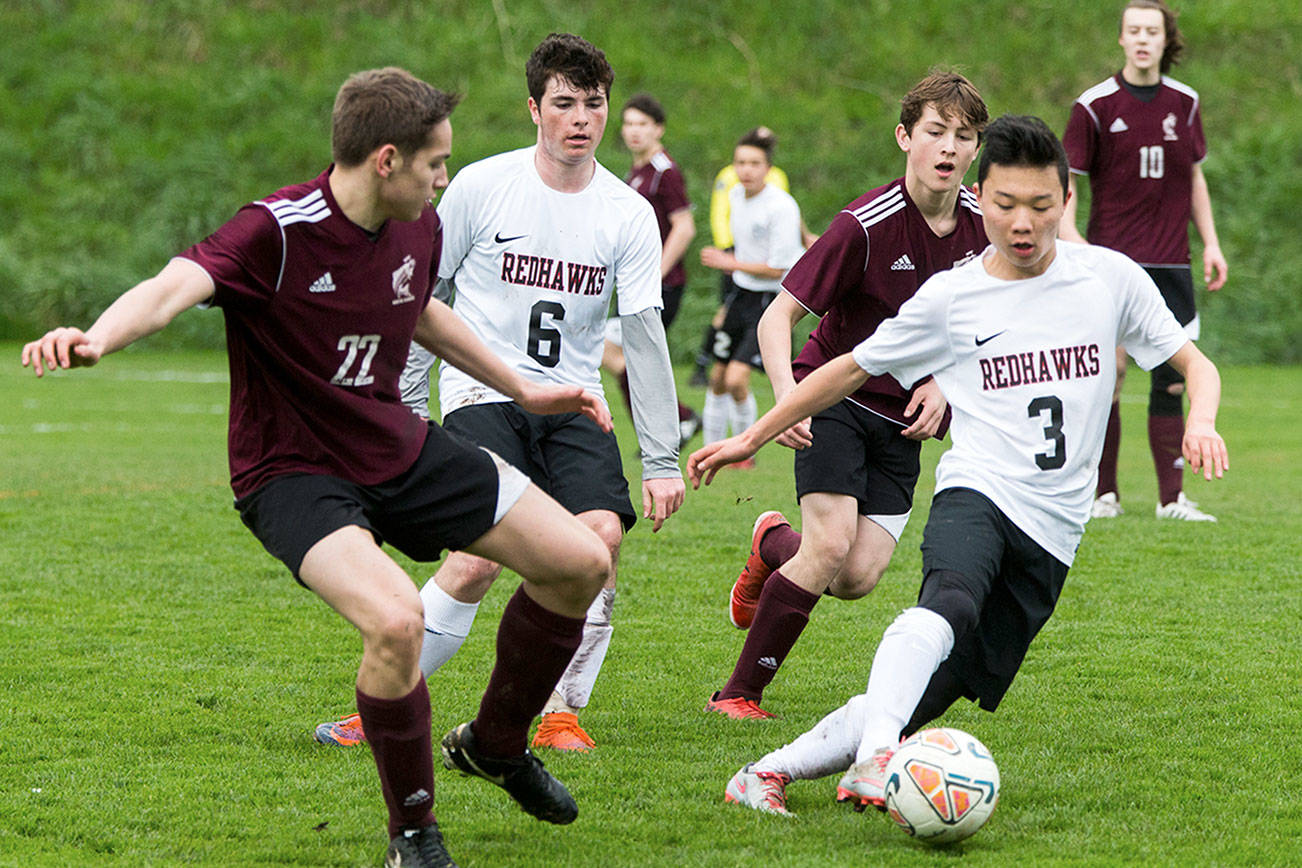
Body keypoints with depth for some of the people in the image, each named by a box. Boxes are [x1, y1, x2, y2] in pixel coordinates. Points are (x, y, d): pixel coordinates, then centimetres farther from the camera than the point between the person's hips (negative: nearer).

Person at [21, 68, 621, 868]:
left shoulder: (418, 229, -2)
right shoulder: (279, 232, -25)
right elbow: (177, 285, -43)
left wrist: (524, 390, 29)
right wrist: (96, 339, -64)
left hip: (401, 450, 8)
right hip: (294, 473, -8)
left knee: (583, 562, 4)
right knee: (395, 620, -33)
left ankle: (496, 743, 29)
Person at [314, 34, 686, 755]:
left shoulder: (628, 214, -1)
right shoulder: (481, 187, -6)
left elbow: (644, 334, -3)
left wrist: (662, 462, -6)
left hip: (572, 403, 3)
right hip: (482, 392, -3)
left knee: (603, 535, -19)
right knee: (478, 559, -21)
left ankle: (558, 712, -4)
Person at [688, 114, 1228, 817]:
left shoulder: (1111, 278, 6)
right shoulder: (950, 297, 4)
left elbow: (1195, 365, 13)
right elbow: (851, 369, 16)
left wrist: (1200, 421, -9)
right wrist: (752, 438, 17)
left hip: (1052, 531, 2)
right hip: (975, 495, -1)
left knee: (928, 698, -10)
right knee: (950, 604, -38)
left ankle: (771, 771, -2)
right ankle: (875, 757, -55)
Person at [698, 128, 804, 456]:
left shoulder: (781, 207, -20)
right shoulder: (736, 196, 3)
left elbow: (777, 269, -18)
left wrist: (730, 263, -11)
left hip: (774, 300, -7)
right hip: (743, 295, 7)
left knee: (737, 379, -17)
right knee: (718, 378, 13)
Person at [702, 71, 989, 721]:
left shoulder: (982, 224, -5)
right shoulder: (867, 225, -20)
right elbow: (777, 315, -18)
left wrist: (941, 384, -4)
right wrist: (787, 396, -34)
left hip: (905, 415, 5)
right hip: (836, 396, -4)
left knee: (859, 577, -7)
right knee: (831, 545, -22)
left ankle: (773, 546, 29)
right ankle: (739, 693, -7)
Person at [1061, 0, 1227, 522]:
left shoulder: (1184, 103, 9)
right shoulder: (1095, 106, -3)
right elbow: (1063, 181, -3)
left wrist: (1211, 243, 14)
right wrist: (1071, 240, -18)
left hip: (1170, 262, 4)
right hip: (1111, 260, -4)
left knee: (1172, 379, 2)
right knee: (1107, 371, -9)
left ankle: (1171, 498, 8)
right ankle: (1103, 493, 0)